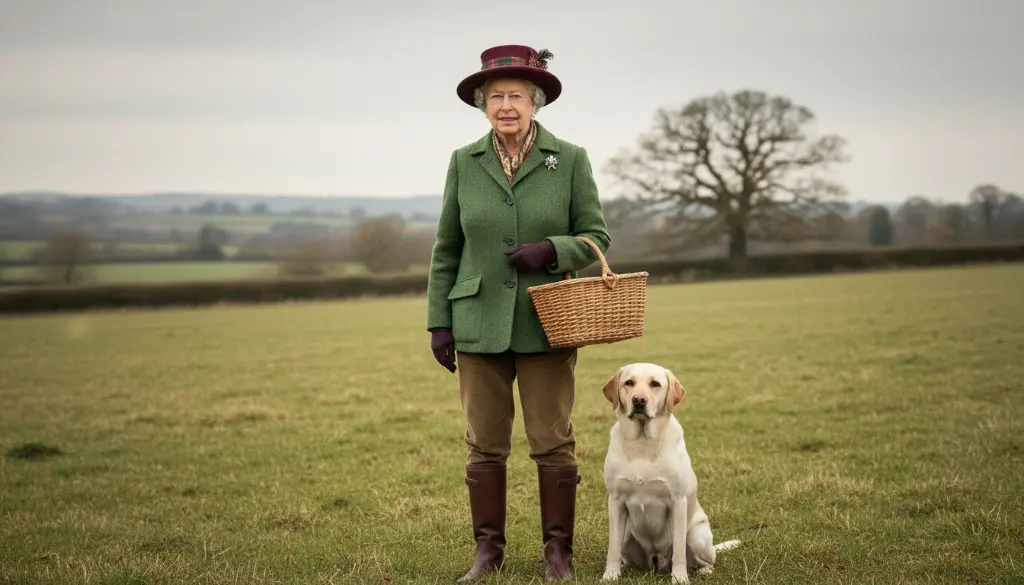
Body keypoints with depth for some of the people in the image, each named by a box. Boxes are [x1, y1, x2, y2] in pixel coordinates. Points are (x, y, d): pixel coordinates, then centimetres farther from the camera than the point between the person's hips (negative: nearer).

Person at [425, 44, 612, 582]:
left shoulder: (570, 160, 0)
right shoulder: (464, 162, 5)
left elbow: (596, 237, 3)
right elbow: (446, 249, 8)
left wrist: (551, 250, -16)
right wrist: (438, 323, 3)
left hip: (546, 326, -1)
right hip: (480, 325, 2)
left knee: (553, 445, 2)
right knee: (484, 445, 6)